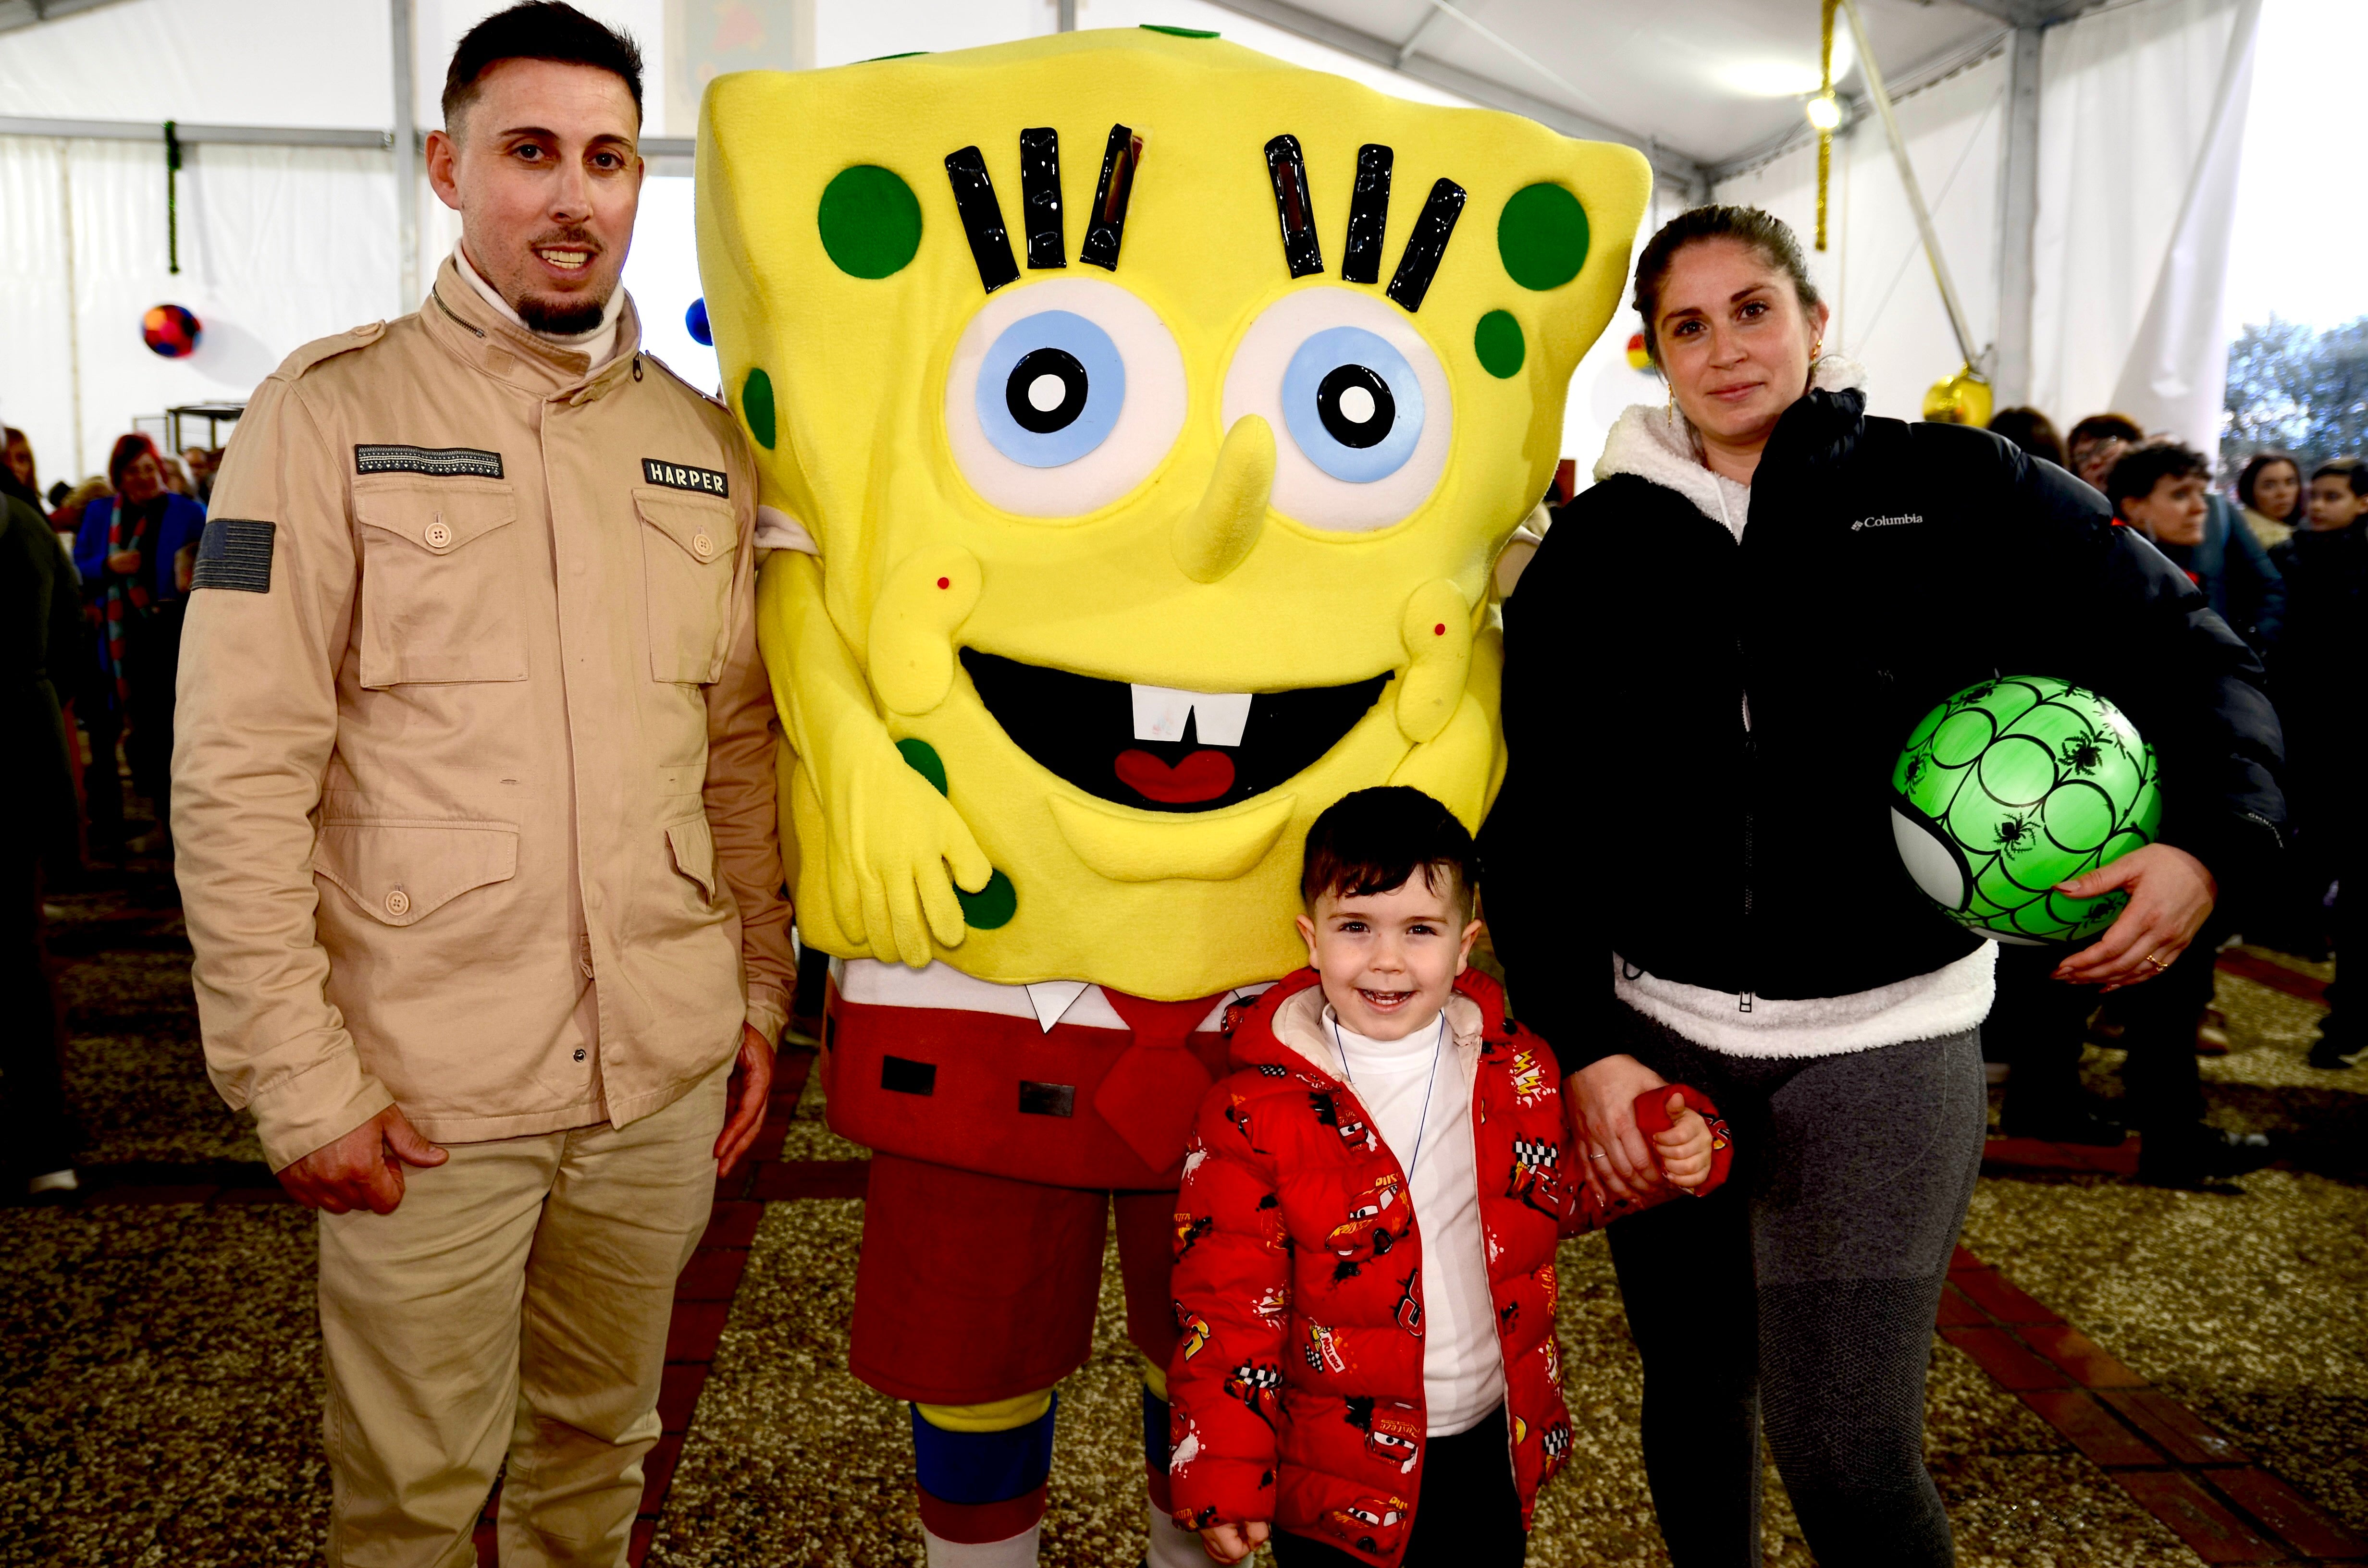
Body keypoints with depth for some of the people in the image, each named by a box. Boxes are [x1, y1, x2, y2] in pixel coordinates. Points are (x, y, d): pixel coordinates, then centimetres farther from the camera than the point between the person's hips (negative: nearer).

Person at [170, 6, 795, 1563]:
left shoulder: (705, 442, 8)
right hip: (425, 1083, -3)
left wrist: (761, 993, 8)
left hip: (666, 1069, 4)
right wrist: (298, 1078, -11)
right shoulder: (334, 412, -5)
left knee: (601, 1440, 20)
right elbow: (238, 774, -9)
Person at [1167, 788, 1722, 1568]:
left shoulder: (1518, 1071, -5)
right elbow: (1229, 1304, -12)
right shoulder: (1253, 1114, -17)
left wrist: (1665, 1150, -7)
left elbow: (1565, 1191, 12)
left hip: (1496, 1446, 4)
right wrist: (1223, 1477, -12)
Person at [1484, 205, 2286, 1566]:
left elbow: (2190, 652, 4)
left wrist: (2212, 841, -14)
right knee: (1692, 1388, 17)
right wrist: (1582, 1045, -6)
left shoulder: (1949, 488, -2)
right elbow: (1535, 813, 2)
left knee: (1845, 1452, -5)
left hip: (1882, 1037, -2)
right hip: (1657, 1033, 3)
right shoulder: (1598, 545, 3)